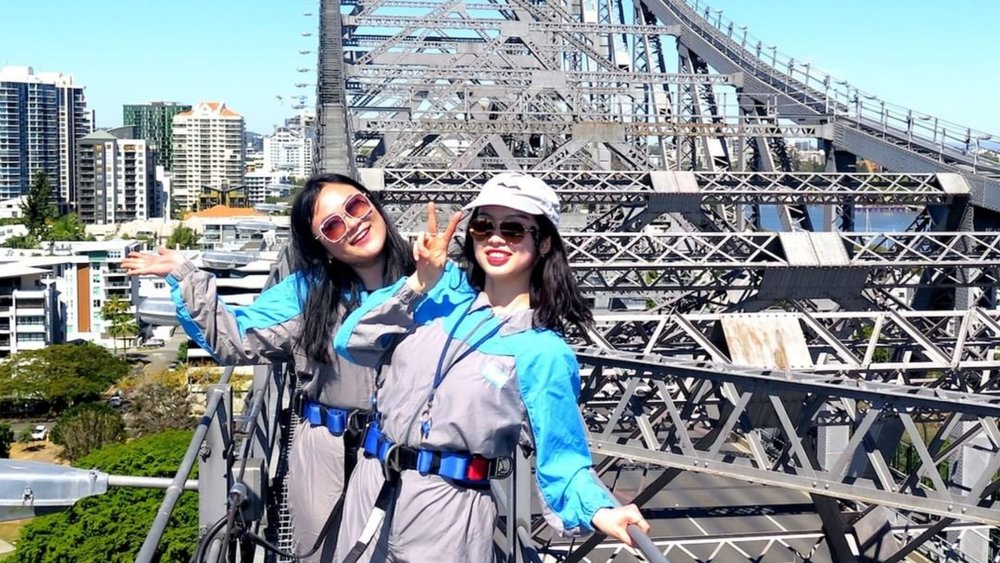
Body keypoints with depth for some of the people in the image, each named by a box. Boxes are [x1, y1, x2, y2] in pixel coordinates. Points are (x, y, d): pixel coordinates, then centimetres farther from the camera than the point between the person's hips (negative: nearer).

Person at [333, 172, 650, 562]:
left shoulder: (543, 353, -8)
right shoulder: (445, 288, 3)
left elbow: (562, 459, -10)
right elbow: (351, 343, -1)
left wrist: (599, 510, -30)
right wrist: (418, 284, -11)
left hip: (447, 507, -4)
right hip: (371, 485, 4)